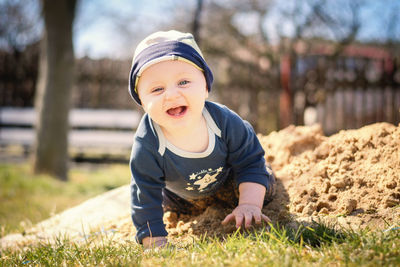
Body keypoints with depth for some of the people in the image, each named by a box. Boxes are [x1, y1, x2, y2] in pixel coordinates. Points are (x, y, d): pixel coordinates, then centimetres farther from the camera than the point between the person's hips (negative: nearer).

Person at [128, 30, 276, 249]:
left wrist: (249, 204, -33)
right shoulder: (147, 147, -42)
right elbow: (146, 200, -33)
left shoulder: (224, 121, -38)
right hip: (181, 196, 0)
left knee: (264, 189, 7)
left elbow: (250, 163, -24)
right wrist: (156, 243, -36)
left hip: (227, 180, 0)